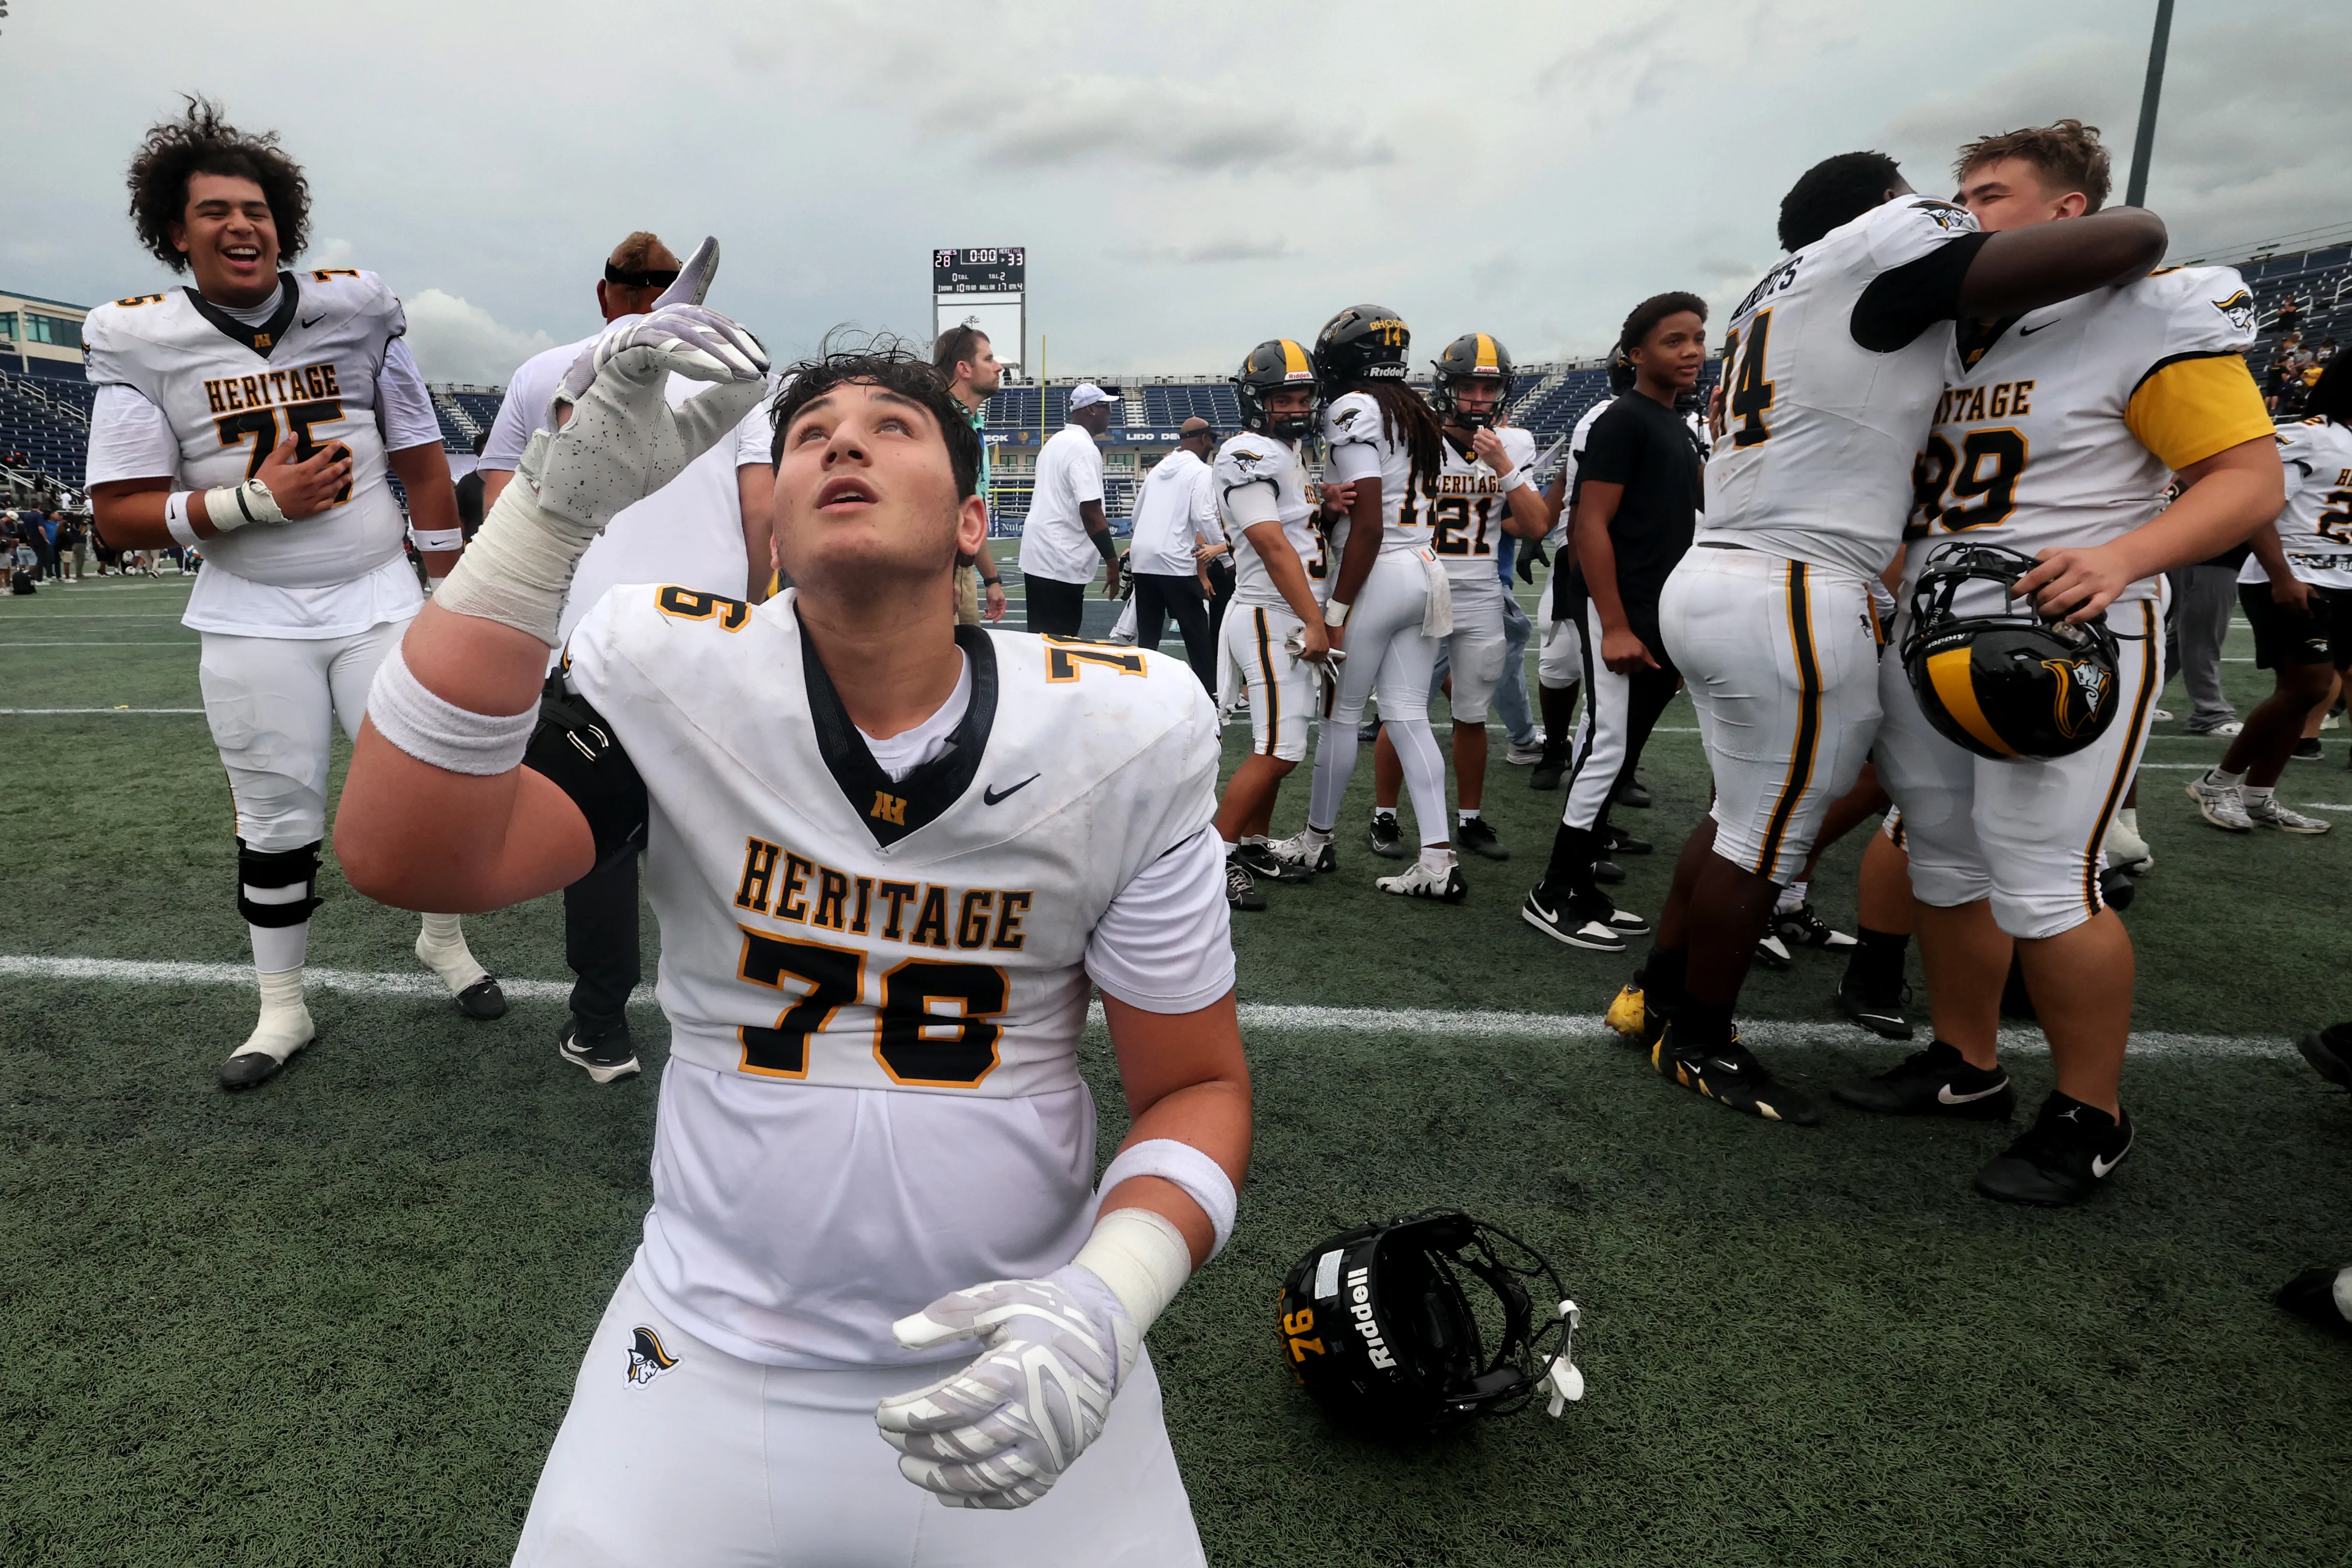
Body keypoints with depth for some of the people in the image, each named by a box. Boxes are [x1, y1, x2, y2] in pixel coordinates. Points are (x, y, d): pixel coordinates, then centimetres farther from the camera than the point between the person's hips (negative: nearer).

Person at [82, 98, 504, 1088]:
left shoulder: (355, 309, 1)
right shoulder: (139, 342, -1)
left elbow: (421, 460, 6)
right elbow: (121, 517, -3)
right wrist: (255, 501, -17)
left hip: (378, 599, 0)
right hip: (254, 624, 0)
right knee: (277, 823, 6)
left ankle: (444, 938, 26)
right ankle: (282, 1009, 24)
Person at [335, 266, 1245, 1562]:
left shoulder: (1125, 734, -10)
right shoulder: (676, 677, -8)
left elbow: (1197, 1086, -6)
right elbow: (401, 858, -23)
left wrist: (1103, 1303, -22)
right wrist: (558, 497, -27)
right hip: (707, 1356, 1)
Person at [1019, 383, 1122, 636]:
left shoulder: (1056, 442, 15)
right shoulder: (1084, 448, -14)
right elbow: (1090, 511, -21)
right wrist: (1112, 560, -17)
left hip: (1039, 554, 10)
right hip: (1061, 562, -10)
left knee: (1043, 637, 14)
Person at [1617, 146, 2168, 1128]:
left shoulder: (1776, 296, 20)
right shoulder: (1888, 243, -4)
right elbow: (2118, 244, -11)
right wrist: (2144, 227, 10)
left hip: (1709, 578, 9)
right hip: (1791, 601, -9)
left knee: (1742, 814, 20)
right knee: (1765, 840, 2)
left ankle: (1656, 995, 30)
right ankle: (1698, 1049, 16)